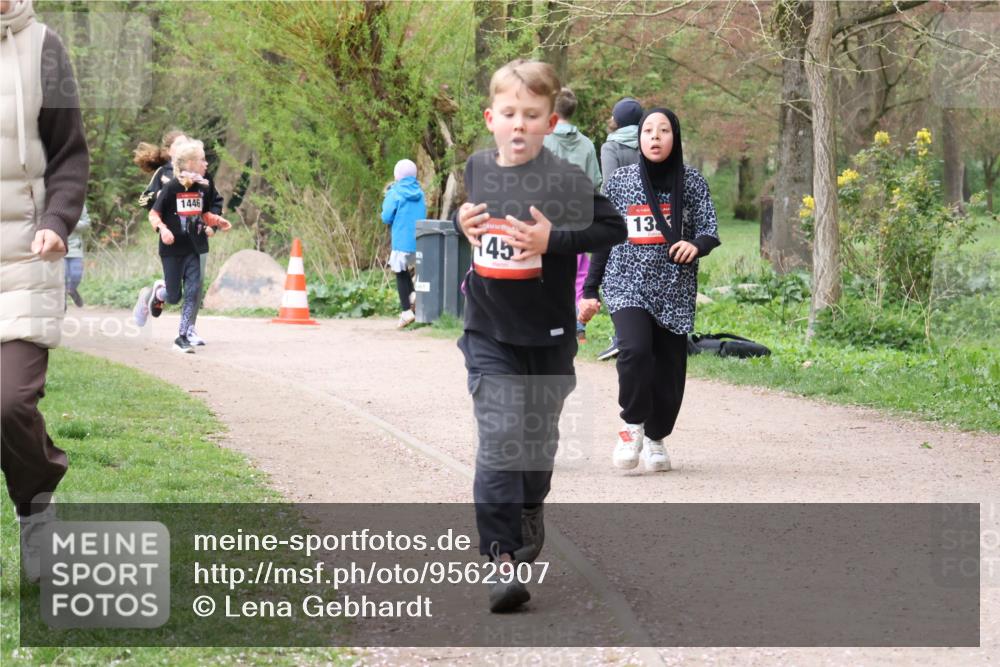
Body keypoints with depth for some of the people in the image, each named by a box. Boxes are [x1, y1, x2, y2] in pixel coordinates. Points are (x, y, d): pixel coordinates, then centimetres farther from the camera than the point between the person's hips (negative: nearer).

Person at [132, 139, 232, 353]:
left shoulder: (203, 188, 4)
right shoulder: (171, 188, -12)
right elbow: (153, 215, -7)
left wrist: (217, 221, 0)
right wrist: (163, 229, -26)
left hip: (192, 249, 4)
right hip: (171, 249, -4)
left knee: (193, 292, -7)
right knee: (174, 297, 1)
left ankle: (182, 337, 1)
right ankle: (154, 293, 34)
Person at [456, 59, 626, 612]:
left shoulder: (566, 180, -12)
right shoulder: (476, 170, 2)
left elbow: (613, 228, -15)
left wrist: (552, 240, -24)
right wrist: (462, 222, 1)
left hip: (547, 331, -1)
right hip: (488, 330, 1)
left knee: (539, 431, 18)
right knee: (498, 438, -12)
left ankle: (529, 511, 47)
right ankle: (502, 558, -16)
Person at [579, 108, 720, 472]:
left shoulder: (692, 182, 3)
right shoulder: (620, 181, 5)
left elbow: (710, 231, 3)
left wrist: (695, 244, -22)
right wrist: (590, 291, 9)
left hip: (674, 290, 1)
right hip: (627, 283, -1)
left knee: (669, 367, 2)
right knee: (634, 349, -24)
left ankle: (655, 437, 23)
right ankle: (632, 427, -5)